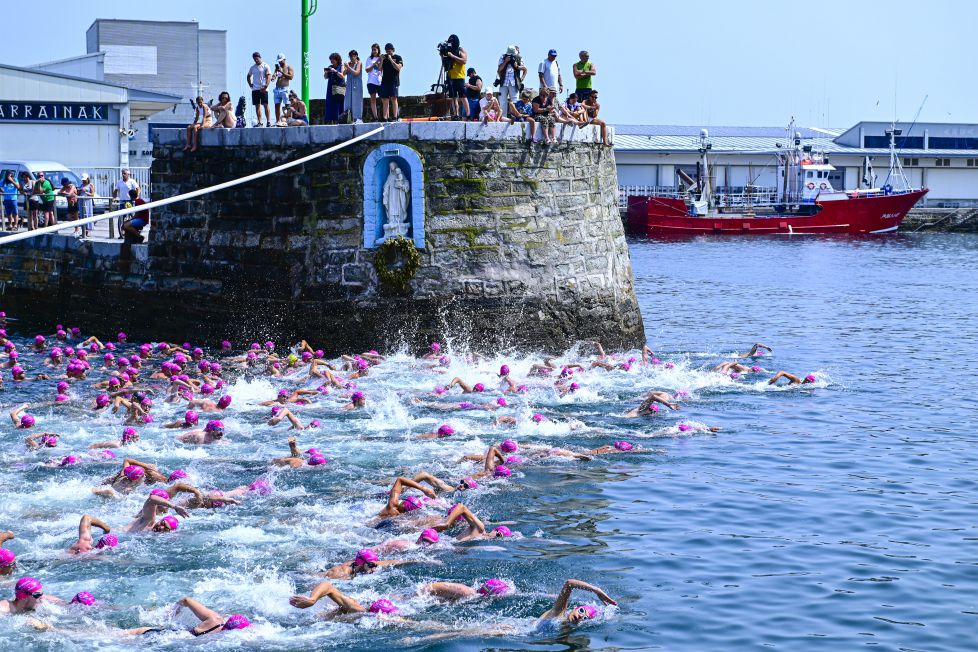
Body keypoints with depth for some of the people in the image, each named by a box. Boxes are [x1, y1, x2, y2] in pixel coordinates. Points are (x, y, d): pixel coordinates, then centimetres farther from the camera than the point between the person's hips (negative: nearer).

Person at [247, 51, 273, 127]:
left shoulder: (265, 66, 0)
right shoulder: (252, 68, 15)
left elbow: (269, 77, -7)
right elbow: (248, 76, 29)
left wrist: (265, 87, -17)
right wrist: (250, 84, 11)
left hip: (263, 89, -5)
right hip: (255, 89, 5)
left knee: (265, 105, -7)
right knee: (257, 106, 3)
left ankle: (268, 121, -4)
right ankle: (259, 122, 5)